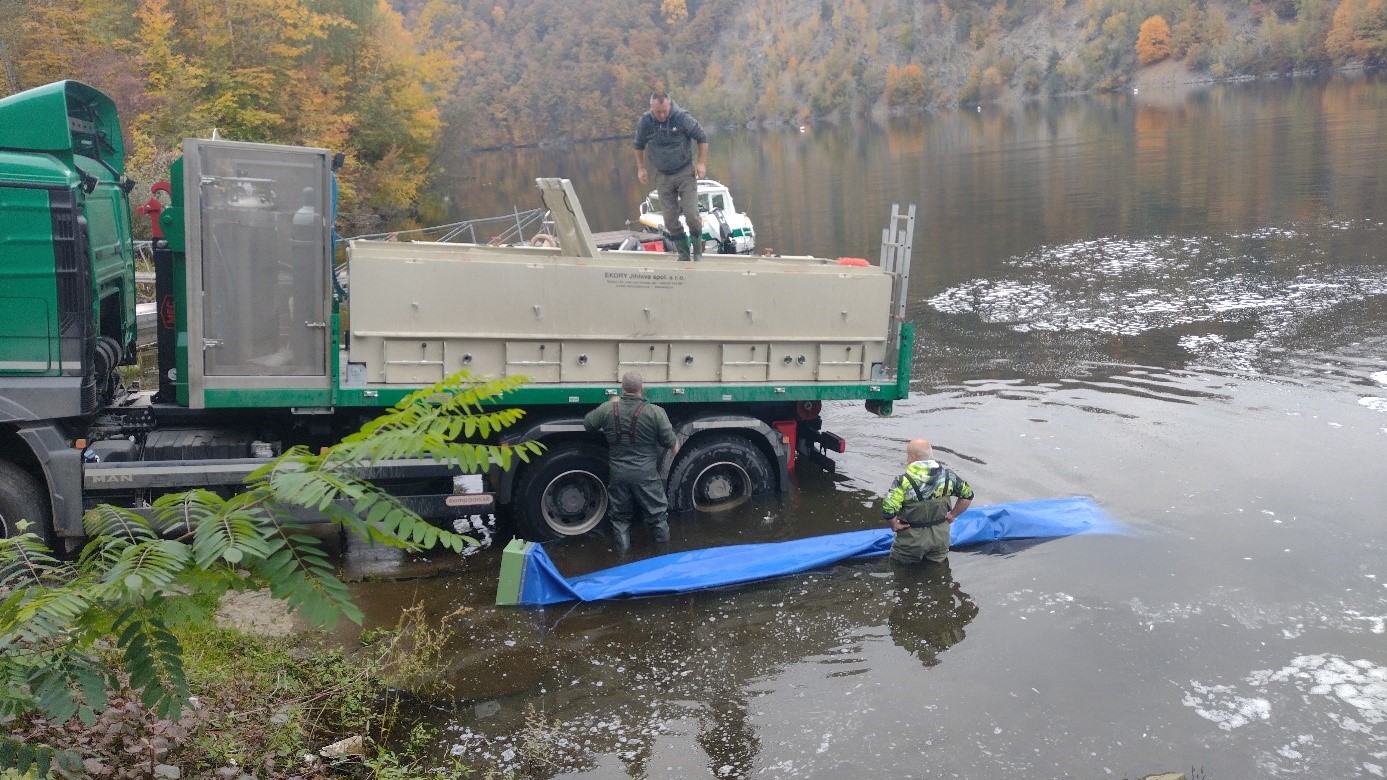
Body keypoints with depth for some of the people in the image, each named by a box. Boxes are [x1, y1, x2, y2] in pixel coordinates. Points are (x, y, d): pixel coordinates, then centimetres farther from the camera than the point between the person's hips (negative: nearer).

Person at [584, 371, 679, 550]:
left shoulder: (608, 409, -9)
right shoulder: (655, 413, -15)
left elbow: (587, 423, 9)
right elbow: (671, 443, -9)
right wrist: (675, 446, 15)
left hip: (618, 473, 2)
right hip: (645, 475, -2)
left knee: (620, 516, 19)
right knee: (657, 514, 15)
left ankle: (622, 545, 27)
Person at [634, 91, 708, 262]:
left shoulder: (683, 118, -15)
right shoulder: (645, 122, -6)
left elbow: (702, 138, -4)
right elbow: (639, 146, 13)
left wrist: (701, 163, -7)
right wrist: (641, 168, 10)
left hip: (685, 173, -3)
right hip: (663, 176, 3)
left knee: (691, 214, -11)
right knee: (670, 220, 3)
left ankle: (698, 252, 9)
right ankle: (683, 254, 16)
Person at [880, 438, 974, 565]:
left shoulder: (903, 481, -22)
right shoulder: (947, 476, -6)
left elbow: (888, 509, -30)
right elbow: (968, 494, 6)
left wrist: (894, 524, -11)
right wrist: (952, 515, 13)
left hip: (912, 539, -4)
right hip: (940, 537, 4)